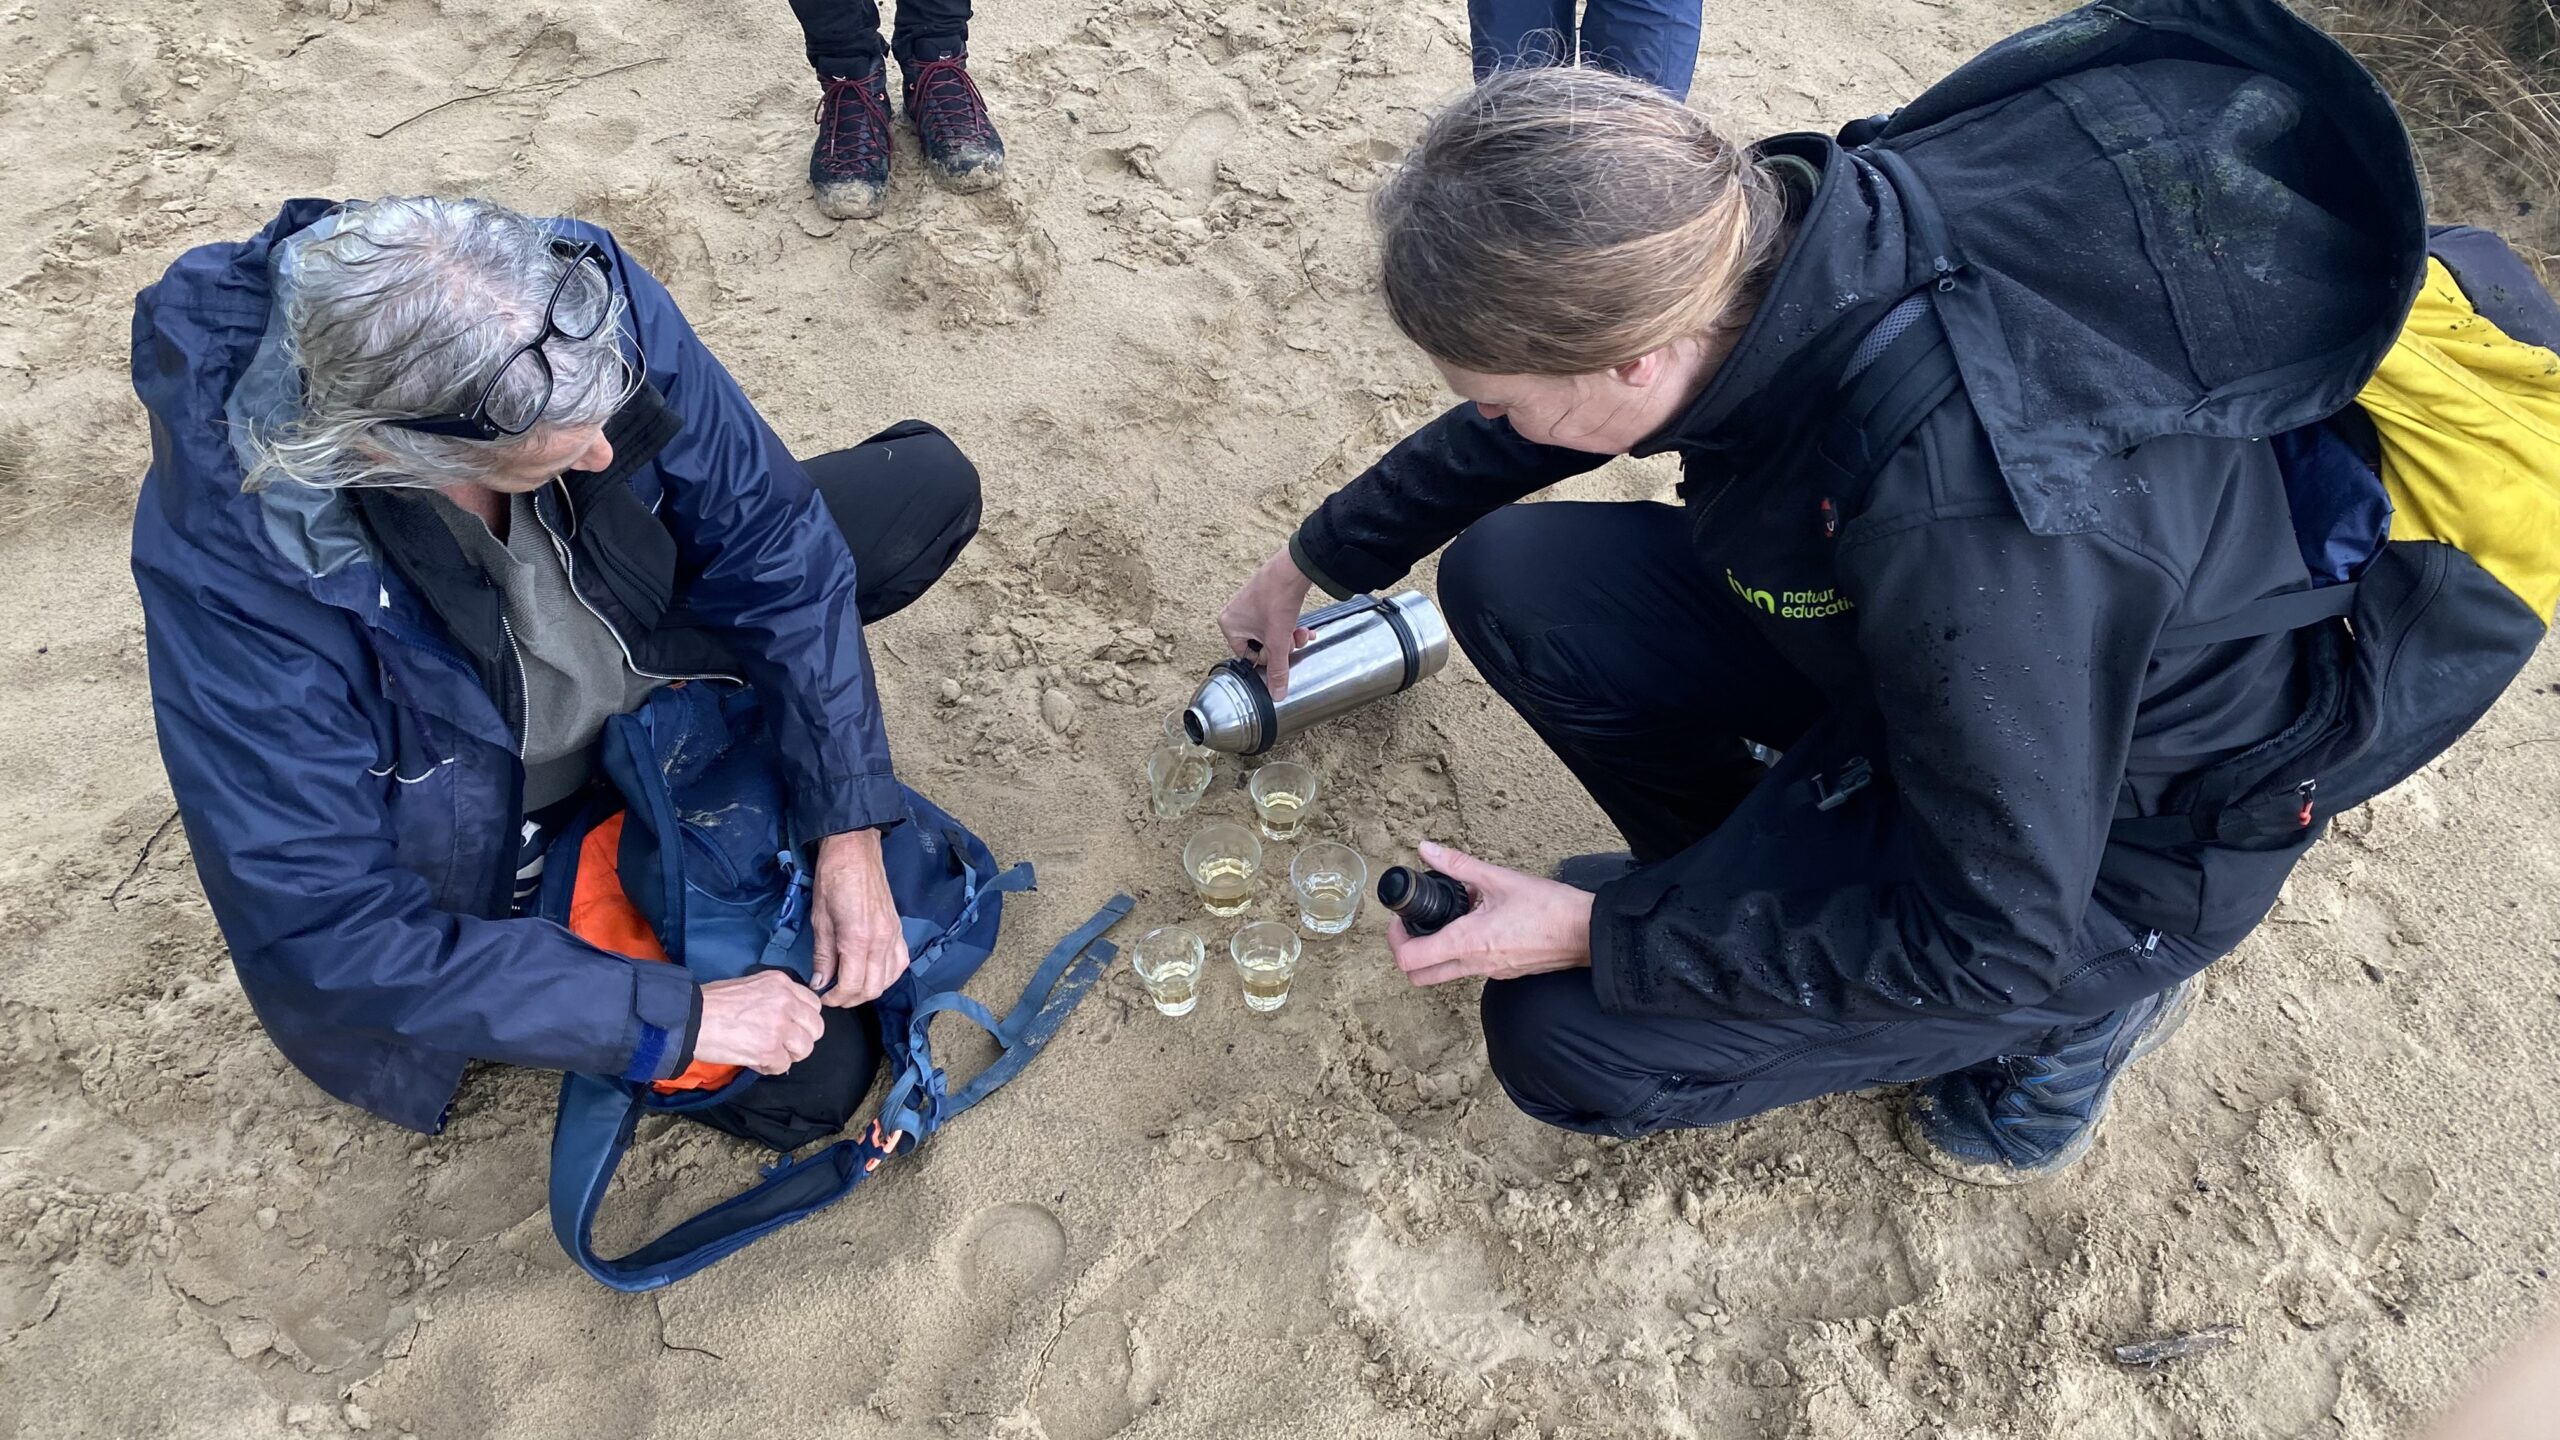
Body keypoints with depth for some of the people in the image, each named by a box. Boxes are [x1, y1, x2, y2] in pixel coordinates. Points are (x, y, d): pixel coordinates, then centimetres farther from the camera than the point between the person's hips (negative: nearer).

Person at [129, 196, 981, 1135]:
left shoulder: (587, 299, -30)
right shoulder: (233, 557, -39)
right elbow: (325, 932, -32)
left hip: (645, 637, 5)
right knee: (819, 1070, -10)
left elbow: (768, 538, -18)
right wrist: (674, 1014, -32)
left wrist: (848, 832, -22)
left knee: (931, 484, -5)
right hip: (484, 820, -4)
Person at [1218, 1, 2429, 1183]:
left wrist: (1596, 933, -21)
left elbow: (1989, 945, -27)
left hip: (2115, 830, -6)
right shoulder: (1754, 233, -20)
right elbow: (1523, 429, 2)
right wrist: (1314, 562, 13)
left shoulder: (1972, 517, -41)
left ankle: (2087, 1002, 6)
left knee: (1567, 1041, -13)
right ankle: (1747, 874, 12)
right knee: (1507, 582, -6)